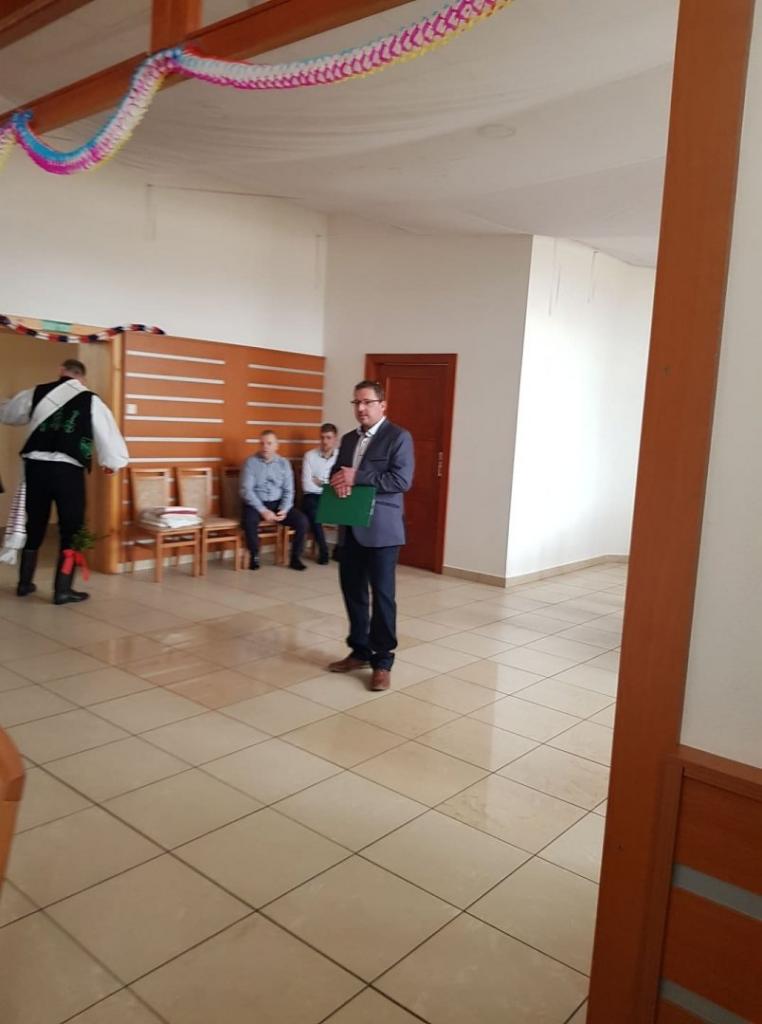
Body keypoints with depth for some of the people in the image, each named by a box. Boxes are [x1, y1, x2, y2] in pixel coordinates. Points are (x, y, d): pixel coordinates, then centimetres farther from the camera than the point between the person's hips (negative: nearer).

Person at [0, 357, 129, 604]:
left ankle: (25, 583, 29)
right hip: (68, 470, -4)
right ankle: (63, 590, 4)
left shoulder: (37, 393, 10)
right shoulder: (91, 401, 1)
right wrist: (113, 462, 18)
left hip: (36, 466, 4)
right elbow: (108, 432, 2)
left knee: (34, 526, 18)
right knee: (71, 529, 5)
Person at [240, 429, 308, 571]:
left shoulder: (284, 463, 6)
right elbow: (246, 490, -10)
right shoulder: (251, 462, -3)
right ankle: (254, 556, -9)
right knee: (250, 521, -35)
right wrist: (263, 511, -20)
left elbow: (288, 491, 4)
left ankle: (295, 558, -2)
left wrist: (284, 510, -14)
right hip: (256, 503, -3)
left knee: (302, 520, -19)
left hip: (278, 503, 3)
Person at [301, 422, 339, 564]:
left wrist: (321, 483, -7)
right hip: (313, 496, -2)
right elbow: (307, 486, -9)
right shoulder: (310, 455, 0)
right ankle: (323, 550, -16)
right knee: (314, 512, -35)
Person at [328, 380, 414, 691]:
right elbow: (337, 473, 19)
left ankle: (383, 661, 10)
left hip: (381, 530, -7)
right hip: (350, 529, 7)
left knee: (382, 594, 0)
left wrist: (356, 477, -19)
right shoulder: (348, 439, 16)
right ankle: (359, 651, 27)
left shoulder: (398, 437, -6)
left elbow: (402, 480, -16)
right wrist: (338, 481, -6)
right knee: (352, 591, 12)